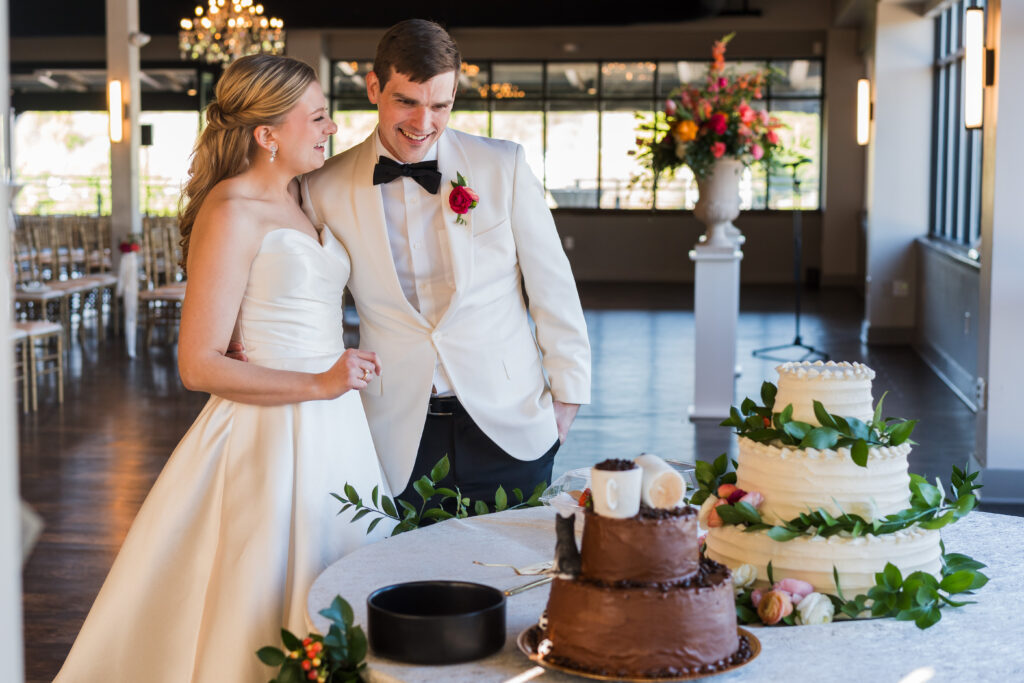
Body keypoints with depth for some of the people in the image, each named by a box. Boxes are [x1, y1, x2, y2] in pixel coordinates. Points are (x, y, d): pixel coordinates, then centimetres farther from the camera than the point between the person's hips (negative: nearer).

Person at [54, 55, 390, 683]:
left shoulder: (292, 200, 12)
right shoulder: (231, 213, -14)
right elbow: (199, 365, -18)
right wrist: (319, 385, -19)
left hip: (329, 434, 9)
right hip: (272, 440, -9)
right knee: (265, 628, -1)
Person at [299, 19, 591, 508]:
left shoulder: (503, 165, -3)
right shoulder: (325, 188, -1)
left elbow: (551, 285, 2)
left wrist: (566, 394, 3)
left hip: (508, 428, 0)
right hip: (401, 439, 0)